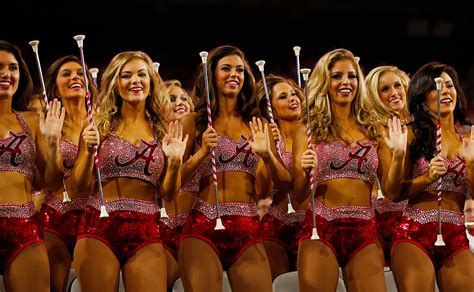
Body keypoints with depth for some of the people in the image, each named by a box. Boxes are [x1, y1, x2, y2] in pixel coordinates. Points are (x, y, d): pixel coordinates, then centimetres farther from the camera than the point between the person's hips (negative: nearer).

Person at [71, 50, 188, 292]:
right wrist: (89, 151, -12)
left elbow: (168, 194, 9)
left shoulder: (164, 131, 8)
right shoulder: (100, 125, 4)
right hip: (99, 227, -1)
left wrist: (174, 161, -7)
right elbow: (78, 187, 3)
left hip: (146, 234, 1)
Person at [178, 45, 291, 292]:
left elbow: (285, 184, 9)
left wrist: (267, 154, -7)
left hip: (248, 233, 2)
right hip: (203, 228, -2)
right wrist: (202, 153, -13)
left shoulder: (257, 125, 13)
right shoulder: (194, 122, 6)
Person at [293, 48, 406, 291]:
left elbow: (390, 190, 10)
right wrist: (305, 174, -14)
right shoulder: (308, 132, 7)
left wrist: (398, 155, -5)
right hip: (321, 227, -2)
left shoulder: (373, 131, 13)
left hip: (364, 231, 2)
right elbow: (298, 197, 5)